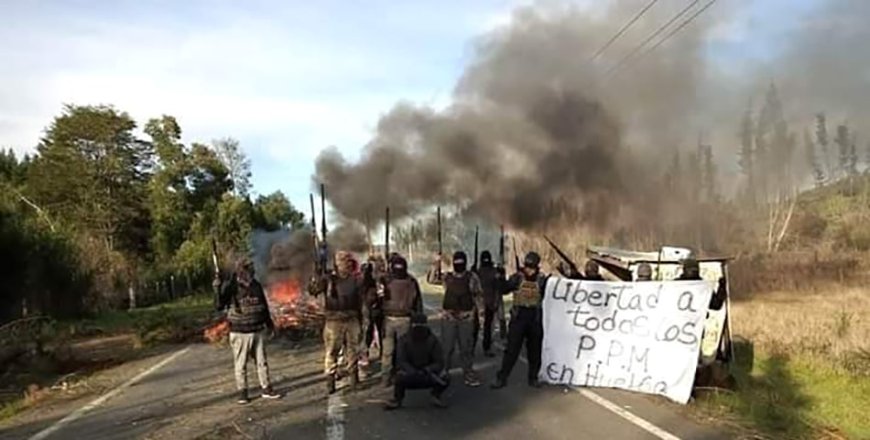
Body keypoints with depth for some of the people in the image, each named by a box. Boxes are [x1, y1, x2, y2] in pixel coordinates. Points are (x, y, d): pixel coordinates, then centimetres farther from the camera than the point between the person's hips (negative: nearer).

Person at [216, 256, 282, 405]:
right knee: (241, 364, 5)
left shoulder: (256, 286, 6)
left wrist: (269, 324, 24)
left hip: (258, 331, 4)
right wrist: (218, 289, -29)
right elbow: (220, 305, -16)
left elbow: (264, 306, 17)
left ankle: (266, 388, 20)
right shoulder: (230, 287, -9)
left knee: (262, 361, 10)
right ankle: (242, 392, 16)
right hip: (240, 332, -4)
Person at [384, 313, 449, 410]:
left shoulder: (432, 340, -7)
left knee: (445, 378, -26)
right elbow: (401, 362, -18)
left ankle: (436, 396, 7)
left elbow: (439, 362, -11)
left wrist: (426, 370, -30)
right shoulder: (404, 340, -9)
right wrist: (414, 372, -36)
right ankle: (397, 399, -5)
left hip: (428, 376, 1)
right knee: (401, 376, -35)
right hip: (410, 375, -1)